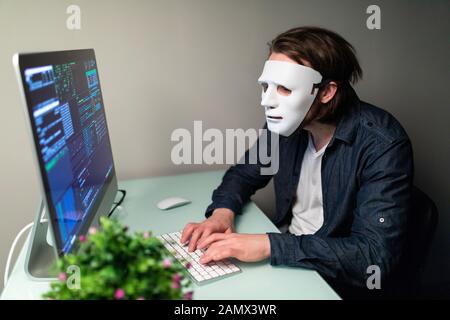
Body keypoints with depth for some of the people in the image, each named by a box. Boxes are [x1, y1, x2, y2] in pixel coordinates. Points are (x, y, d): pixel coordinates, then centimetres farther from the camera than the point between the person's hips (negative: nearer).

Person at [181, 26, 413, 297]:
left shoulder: (383, 145, -24)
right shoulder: (288, 123, -6)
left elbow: (377, 257, -29)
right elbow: (244, 172, 8)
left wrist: (270, 245, -33)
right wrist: (223, 210, -14)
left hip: (339, 283, -5)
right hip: (286, 259, 5)